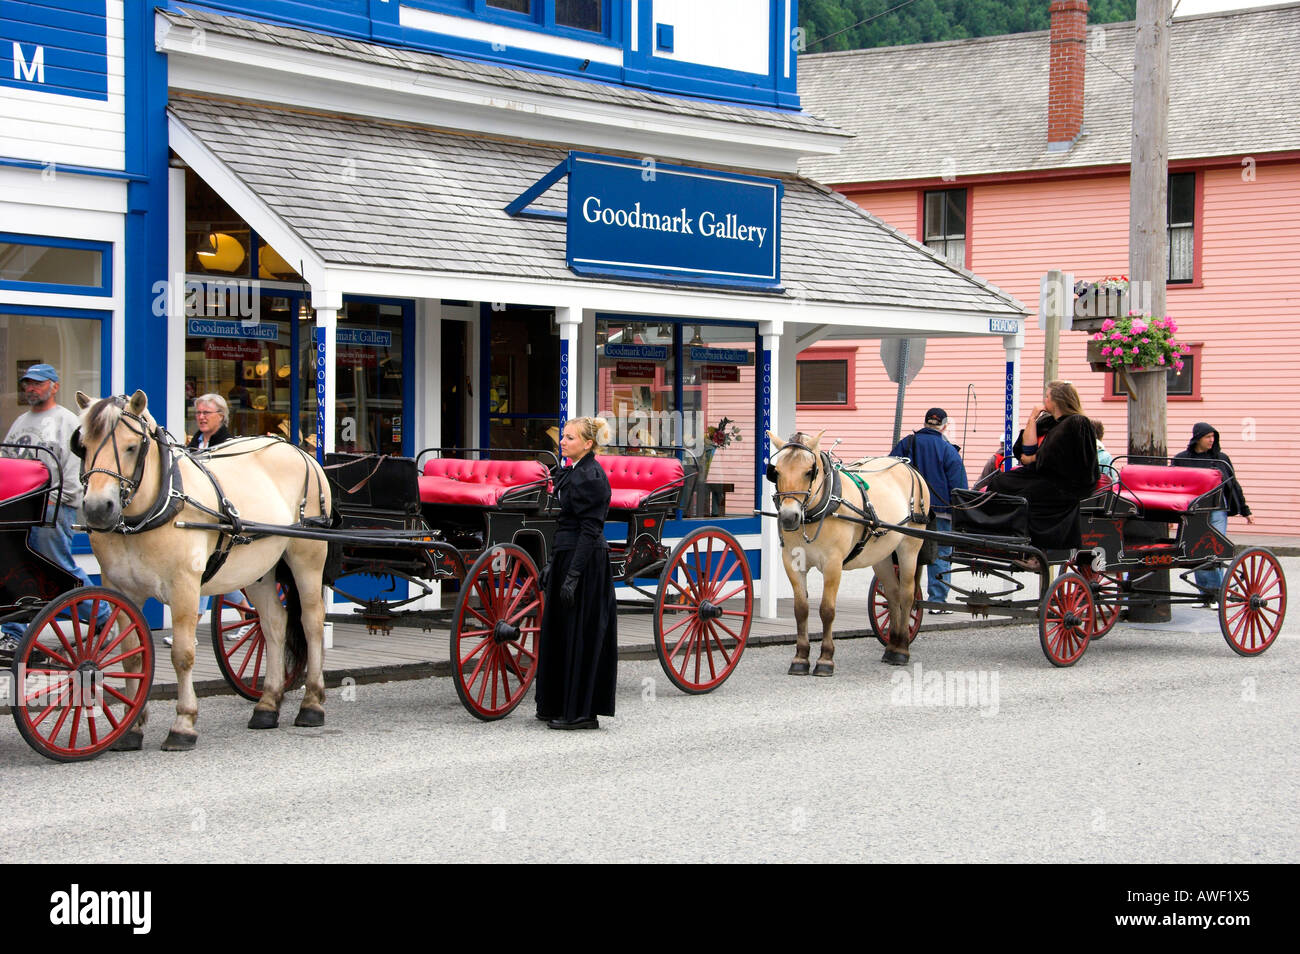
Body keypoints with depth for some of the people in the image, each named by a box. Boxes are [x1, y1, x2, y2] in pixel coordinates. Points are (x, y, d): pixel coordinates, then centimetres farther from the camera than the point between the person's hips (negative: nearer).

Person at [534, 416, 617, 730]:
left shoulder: (591, 477, -16)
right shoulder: (574, 472, 14)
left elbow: (590, 530, -20)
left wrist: (572, 575, -23)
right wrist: (553, 564, 20)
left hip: (586, 562, -10)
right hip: (568, 556, 10)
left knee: (580, 634, -5)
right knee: (559, 631, 13)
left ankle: (582, 713, 1)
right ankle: (560, 707, 21)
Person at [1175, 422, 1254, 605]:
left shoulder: (1221, 459, 8)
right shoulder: (1182, 459, 6)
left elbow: (1233, 485, 15)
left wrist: (1245, 511, 16)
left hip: (1216, 509, -1)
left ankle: (1216, 591, -5)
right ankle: (1206, 595, 8)